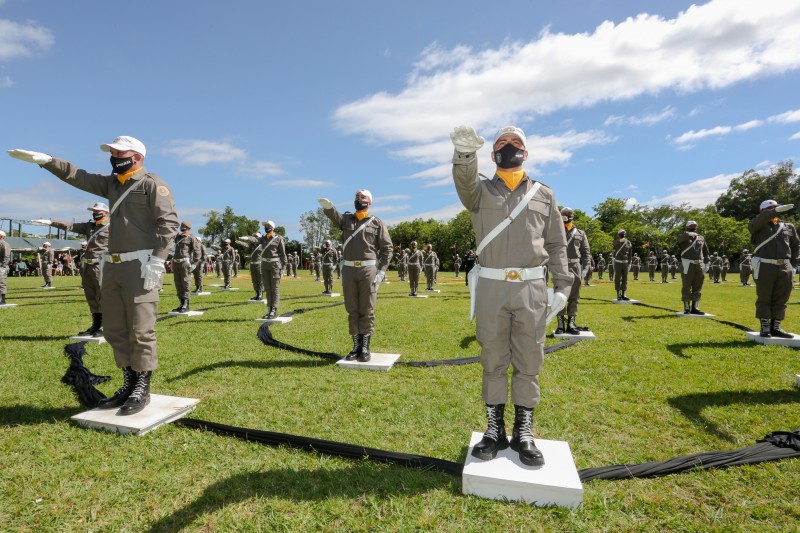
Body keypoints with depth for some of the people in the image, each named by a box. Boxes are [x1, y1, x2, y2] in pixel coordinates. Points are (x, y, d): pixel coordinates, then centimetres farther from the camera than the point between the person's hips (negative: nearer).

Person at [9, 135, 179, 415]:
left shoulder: (152, 183, -5)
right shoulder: (111, 183, 20)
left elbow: (168, 222, -14)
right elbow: (78, 176, 24)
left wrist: (156, 261, -20)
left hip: (141, 265, -8)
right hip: (113, 265, 9)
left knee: (140, 331, -6)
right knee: (114, 330, 11)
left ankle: (142, 390, 6)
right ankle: (129, 385, 22)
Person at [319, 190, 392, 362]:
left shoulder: (377, 222, 6)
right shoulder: (346, 219, 12)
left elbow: (387, 248, 2)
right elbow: (335, 216, -12)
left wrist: (381, 271, -8)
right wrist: (328, 206, -35)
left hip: (368, 269, -2)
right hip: (348, 269, 3)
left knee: (367, 310, 1)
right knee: (352, 310, 8)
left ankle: (365, 348, 11)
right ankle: (356, 346, 18)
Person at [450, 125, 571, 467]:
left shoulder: (544, 195, 14)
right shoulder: (481, 191, 9)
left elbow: (557, 244, 11)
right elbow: (464, 181, -17)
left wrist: (562, 286, 2)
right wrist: (465, 152, -38)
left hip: (531, 288, 1)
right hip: (491, 286, -1)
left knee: (528, 363, 7)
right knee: (493, 361, 7)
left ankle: (524, 432, 22)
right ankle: (494, 429, 21)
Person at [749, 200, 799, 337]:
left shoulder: (788, 227, 16)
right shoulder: (758, 226, 4)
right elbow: (754, 222, -21)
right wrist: (777, 210, -29)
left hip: (785, 268, 4)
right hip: (765, 267, -4)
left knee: (781, 299, 6)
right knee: (764, 299, 0)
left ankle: (776, 327, 14)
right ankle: (765, 328, 5)